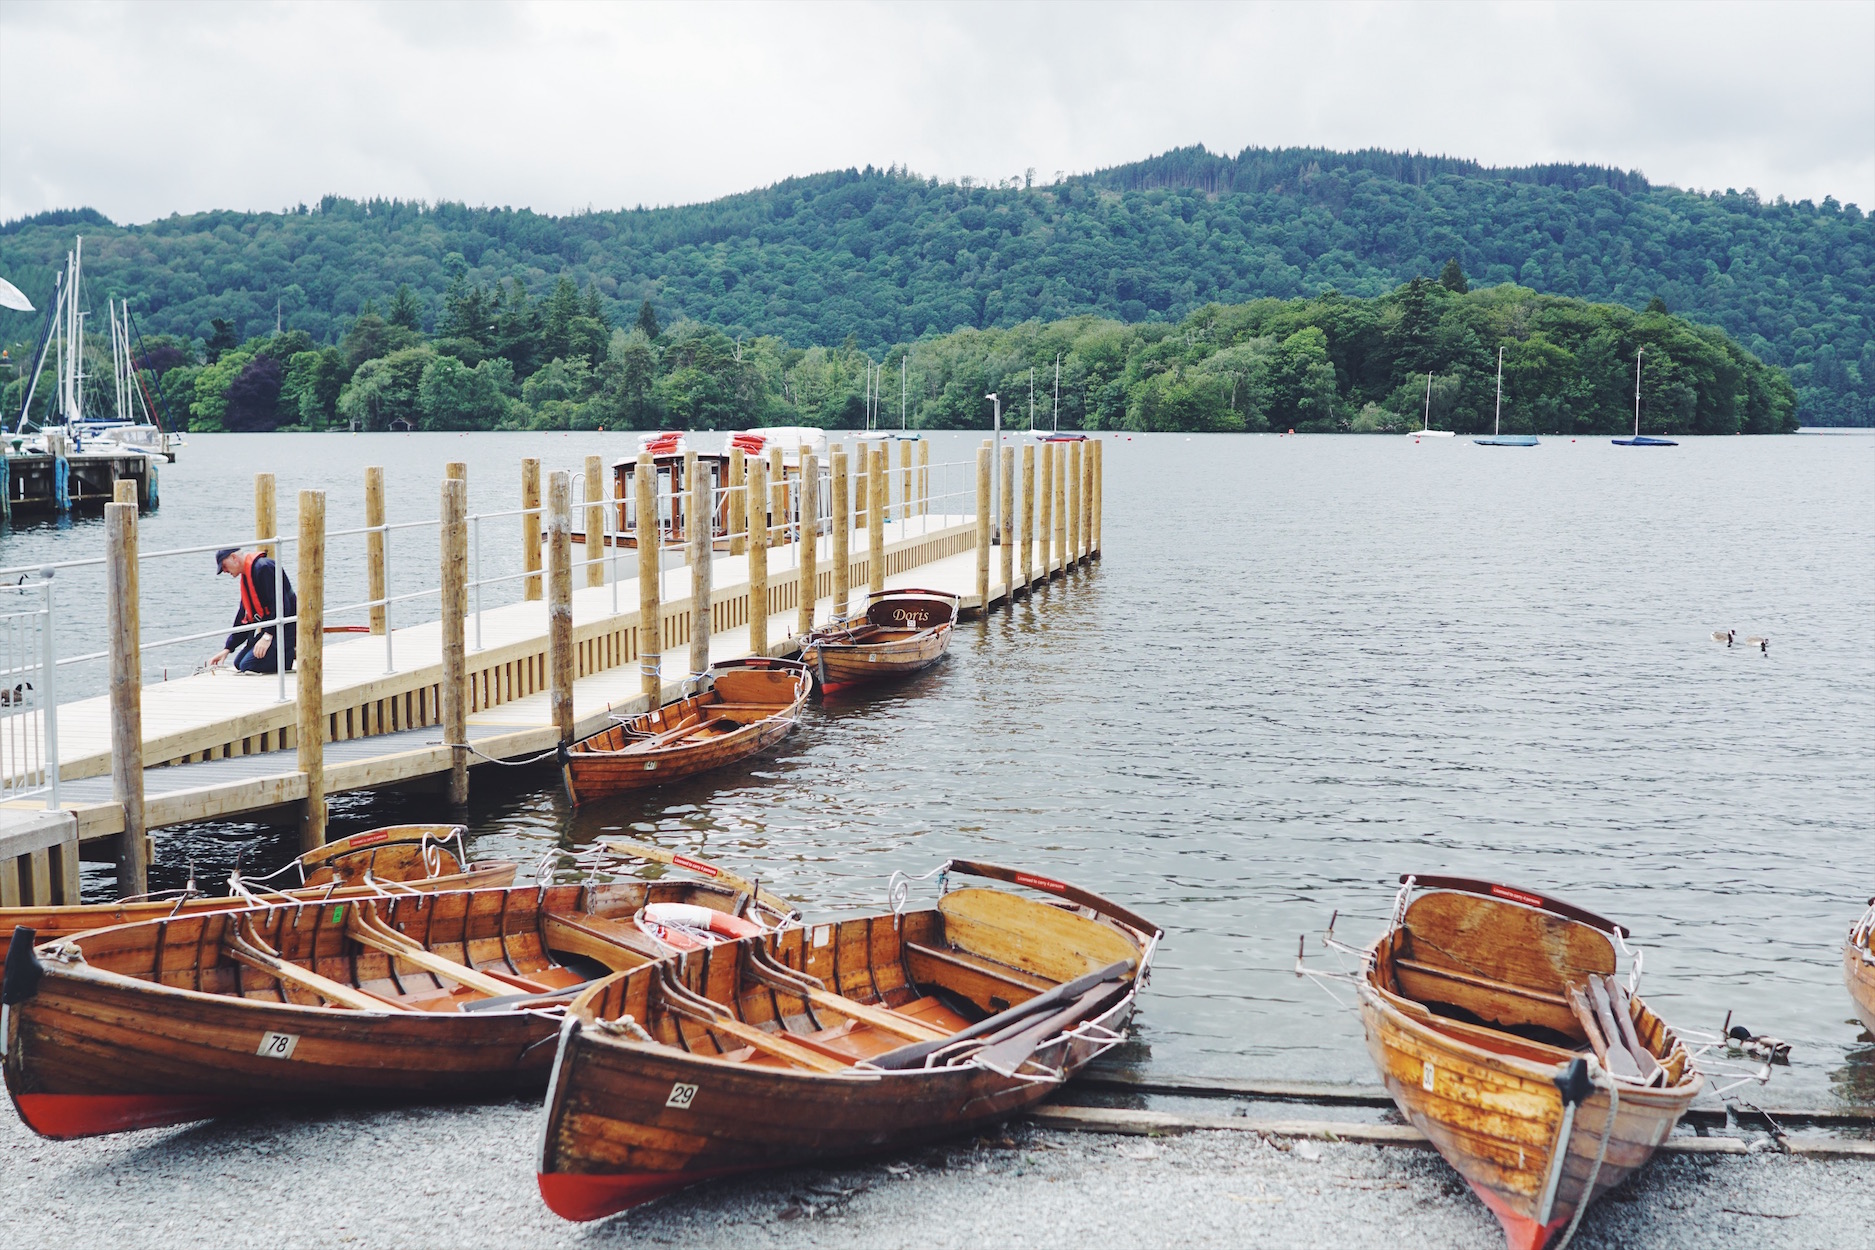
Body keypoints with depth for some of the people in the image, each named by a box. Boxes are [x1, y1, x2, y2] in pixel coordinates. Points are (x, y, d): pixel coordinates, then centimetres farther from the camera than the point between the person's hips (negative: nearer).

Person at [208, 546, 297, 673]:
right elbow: (244, 617, 20)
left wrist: (268, 636, -26)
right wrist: (227, 649, 14)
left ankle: (293, 653, -7)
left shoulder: (263, 567, -16)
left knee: (248, 666, -18)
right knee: (239, 663, 9)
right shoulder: (246, 575, 16)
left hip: (285, 629, -11)